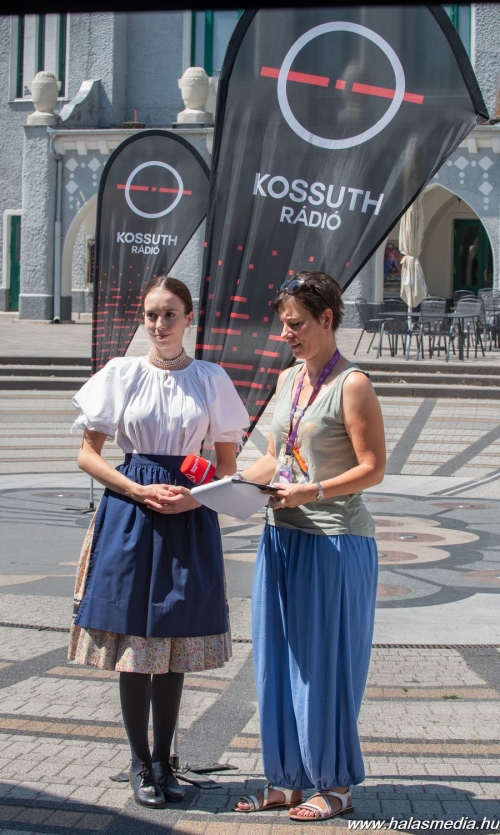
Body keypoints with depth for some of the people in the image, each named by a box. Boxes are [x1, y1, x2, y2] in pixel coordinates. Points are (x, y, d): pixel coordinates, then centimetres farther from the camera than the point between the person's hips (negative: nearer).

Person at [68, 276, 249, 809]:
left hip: (190, 520, 1)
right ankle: (140, 763, 14)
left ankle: (163, 761, 19)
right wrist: (141, 491, -11)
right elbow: (87, 453, 2)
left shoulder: (211, 379, 6)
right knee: (133, 644, 0)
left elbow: (227, 464, 10)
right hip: (130, 517, -1)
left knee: (175, 645, 5)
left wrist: (194, 496, -9)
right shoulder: (121, 374, 3)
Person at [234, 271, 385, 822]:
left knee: (325, 663, 2)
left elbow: (373, 468, -13)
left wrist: (312, 493, -22)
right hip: (282, 538, 7)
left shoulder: (352, 385, -10)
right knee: (279, 662, 10)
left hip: (334, 542, -7)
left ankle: (335, 786, 16)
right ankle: (287, 780, 22)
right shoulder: (288, 379, 12)